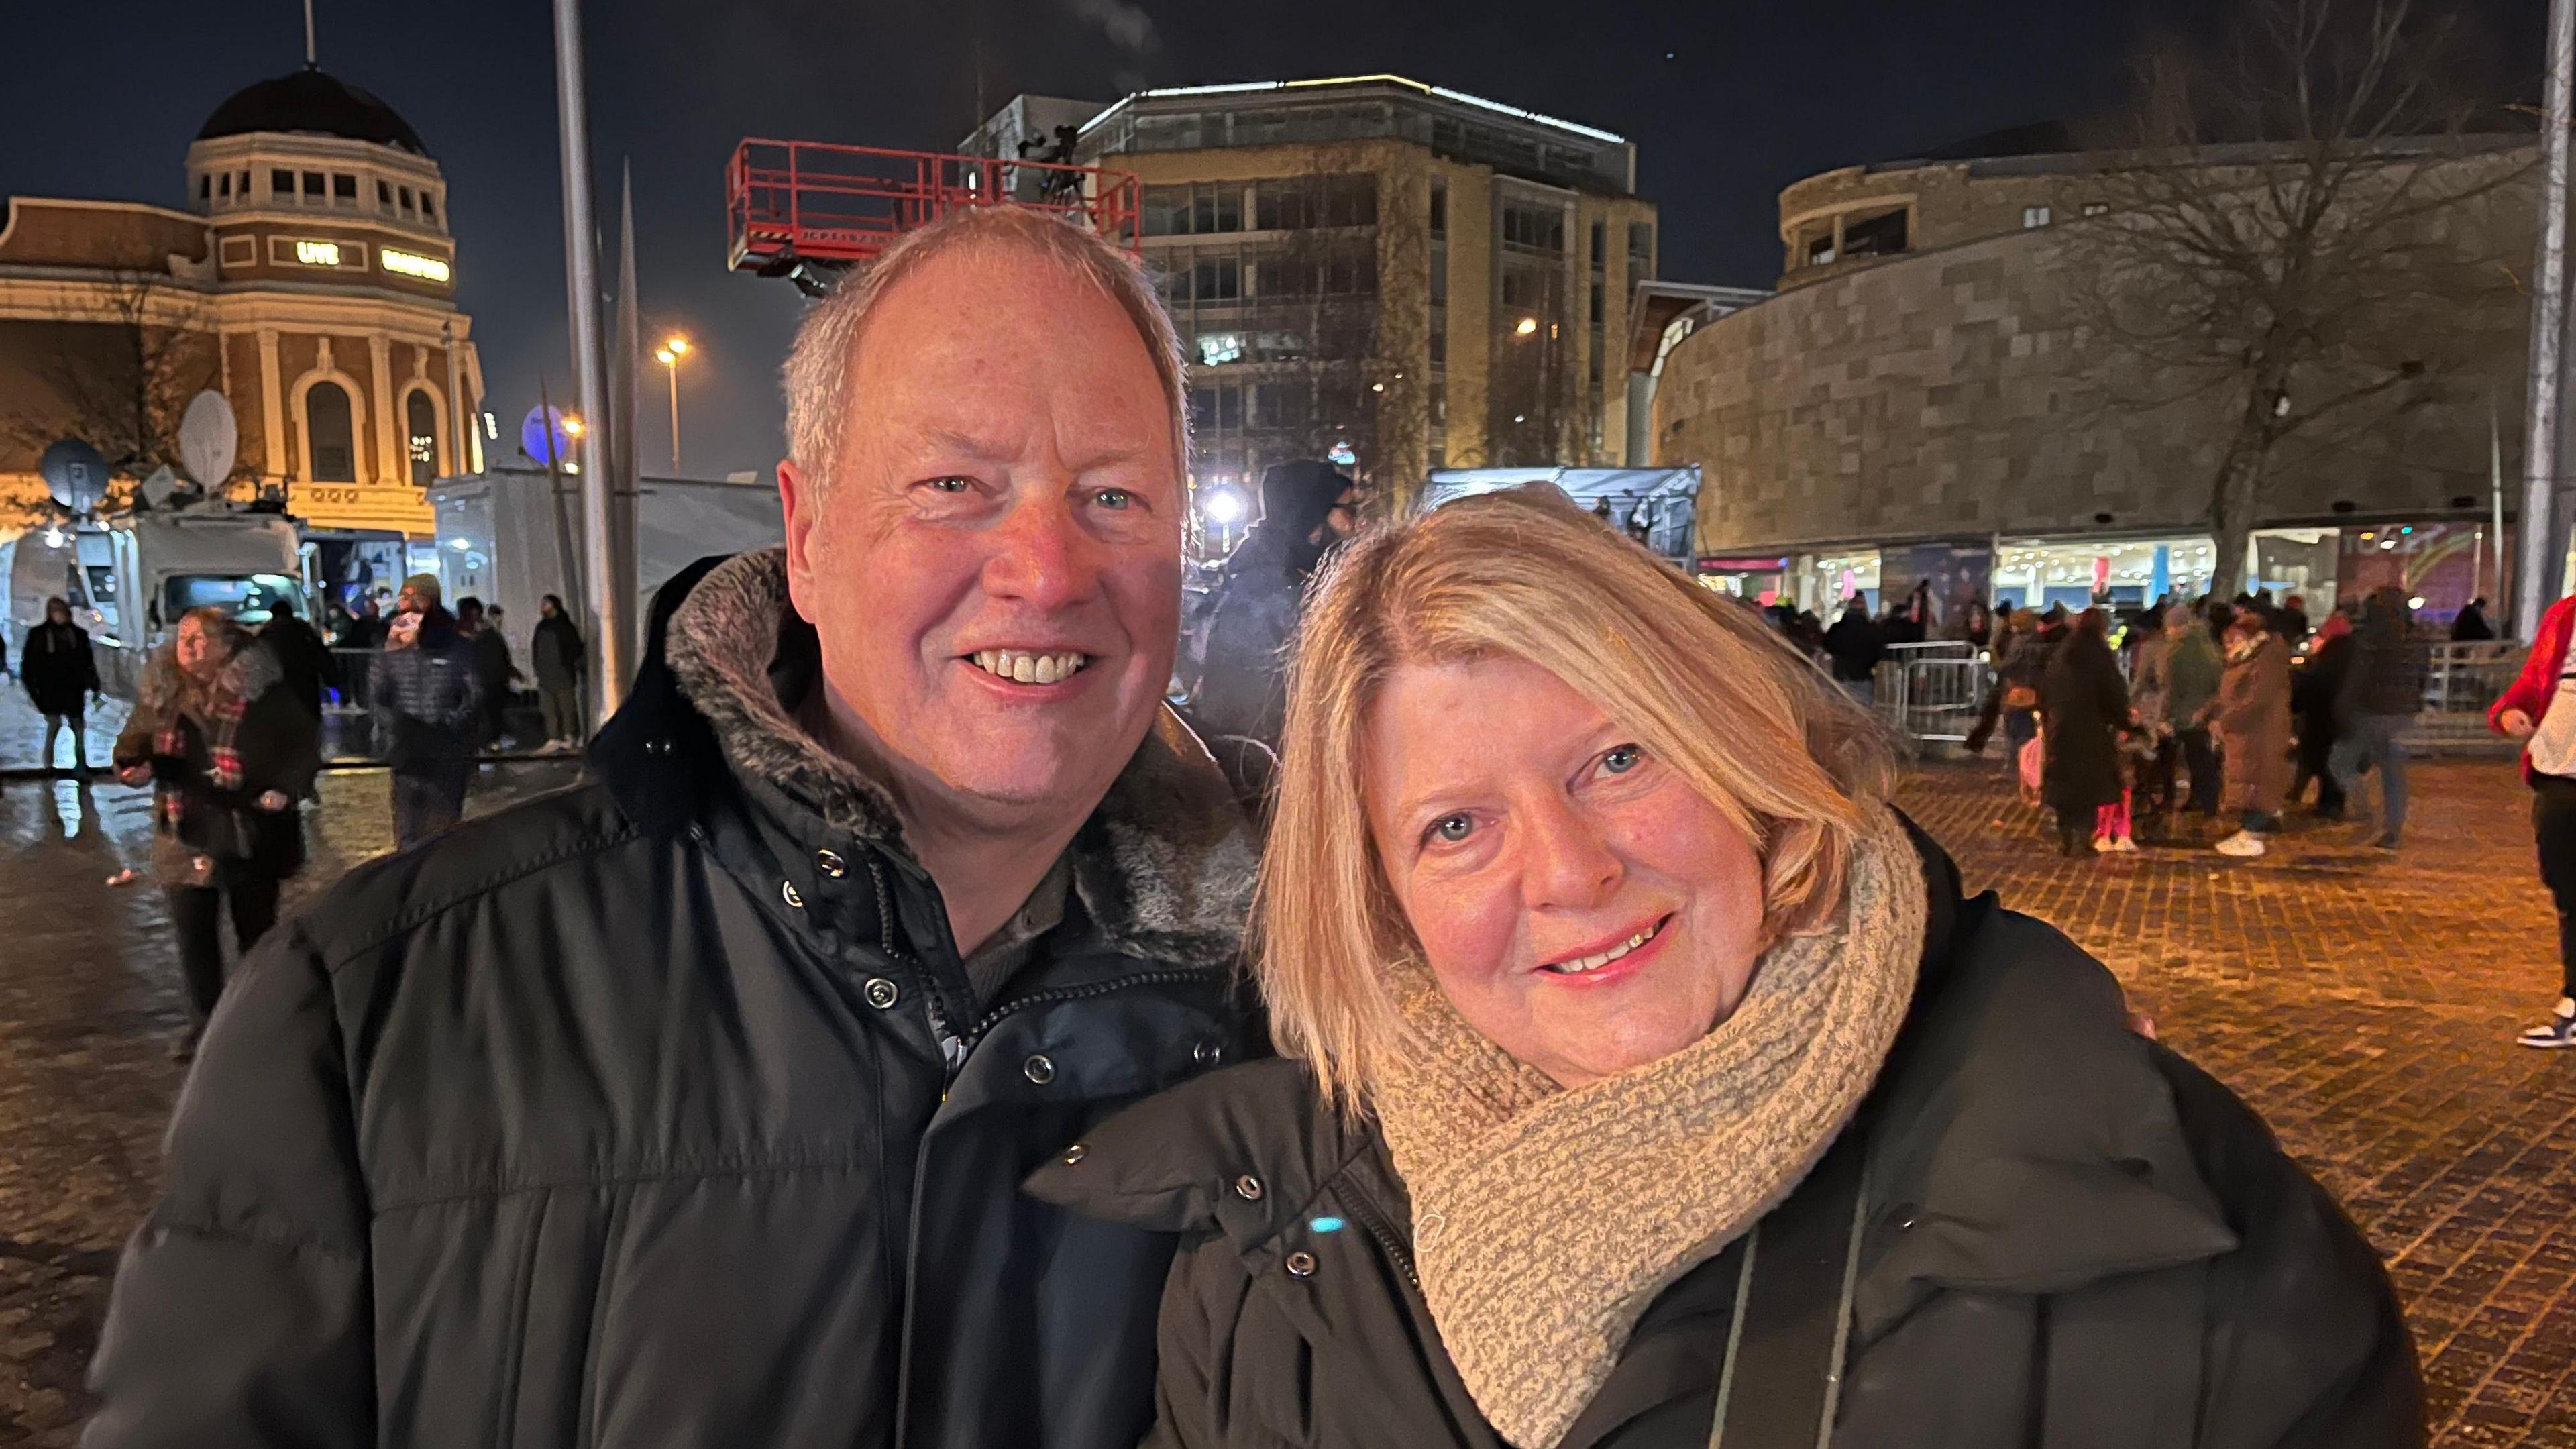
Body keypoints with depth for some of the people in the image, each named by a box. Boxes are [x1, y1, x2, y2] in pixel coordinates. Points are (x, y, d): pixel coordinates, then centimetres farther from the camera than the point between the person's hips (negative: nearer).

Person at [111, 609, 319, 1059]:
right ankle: (204, 1025, 20)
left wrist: (287, 789, -17)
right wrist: (137, 764, -9)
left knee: (256, 930, 11)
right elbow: (135, 740, 13)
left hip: (250, 833, -3)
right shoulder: (161, 693, 1)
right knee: (193, 934, 5)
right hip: (187, 834, 3)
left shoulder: (262, 691, -11)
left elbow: (305, 740, -5)